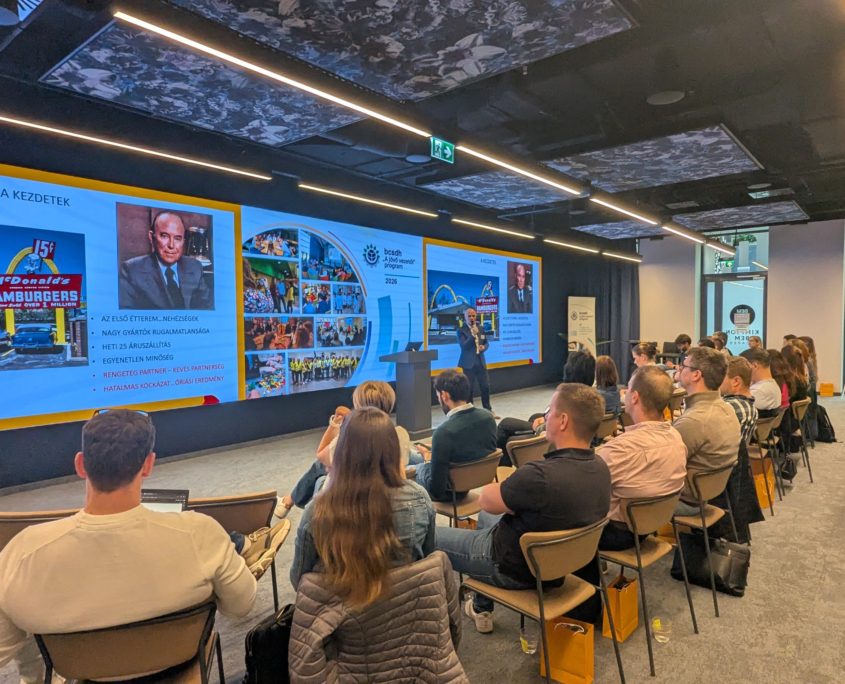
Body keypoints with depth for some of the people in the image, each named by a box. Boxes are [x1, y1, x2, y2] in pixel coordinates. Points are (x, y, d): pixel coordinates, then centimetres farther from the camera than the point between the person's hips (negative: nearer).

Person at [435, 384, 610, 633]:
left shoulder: (541, 475, -38)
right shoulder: (600, 467, -11)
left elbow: (487, 500, -19)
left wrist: (499, 486, -1)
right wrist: (512, 490, -5)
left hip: (514, 568, -8)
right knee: (486, 517, 33)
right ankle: (481, 608, 39)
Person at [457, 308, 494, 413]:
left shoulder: (481, 329, 10)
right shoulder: (461, 330, -7)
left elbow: (486, 343, 17)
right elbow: (464, 346, -17)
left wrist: (484, 347, -6)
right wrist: (473, 335, -26)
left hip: (481, 362, 5)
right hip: (469, 363, -5)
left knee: (485, 387, 10)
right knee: (469, 388, 1)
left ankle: (488, 409, 24)